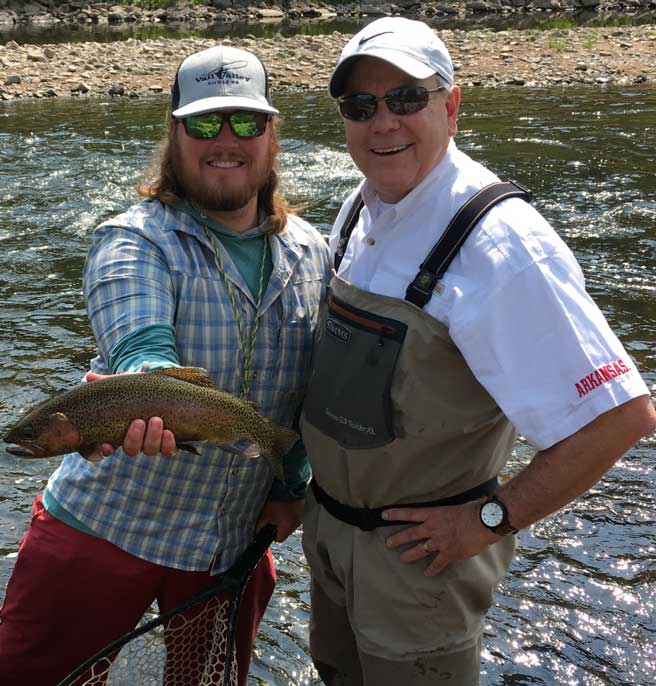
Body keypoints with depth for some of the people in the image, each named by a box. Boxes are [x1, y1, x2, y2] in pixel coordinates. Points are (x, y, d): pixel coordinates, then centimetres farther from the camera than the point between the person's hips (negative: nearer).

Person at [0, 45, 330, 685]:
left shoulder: (310, 254, 1)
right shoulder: (132, 242, -12)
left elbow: (315, 387, 9)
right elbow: (141, 346, -30)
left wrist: (290, 487, 5)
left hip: (237, 542, 4)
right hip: (103, 529, -3)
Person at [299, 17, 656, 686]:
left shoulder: (501, 244, -27)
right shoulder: (360, 211, -1)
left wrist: (490, 519, -21)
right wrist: (301, 488, 13)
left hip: (419, 548, -8)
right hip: (330, 529, 8)